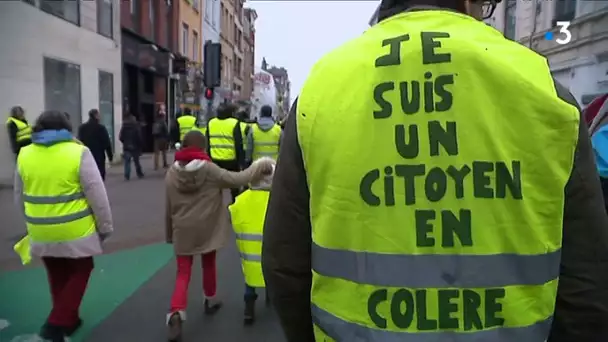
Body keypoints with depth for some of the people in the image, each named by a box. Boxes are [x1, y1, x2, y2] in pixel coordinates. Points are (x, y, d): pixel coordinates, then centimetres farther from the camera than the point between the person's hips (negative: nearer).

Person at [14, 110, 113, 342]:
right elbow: (97, 195, -12)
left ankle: (68, 319, 33)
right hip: (75, 229, -4)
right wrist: (105, 226, -2)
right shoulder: (78, 152, -13)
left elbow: (20, 197, 12)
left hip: (41, 231, 5)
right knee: (80, 271, 15)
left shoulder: (24, 155, 2)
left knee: (57, 276, 20)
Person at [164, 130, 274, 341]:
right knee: (209, 264, 22)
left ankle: (176, 313, -12)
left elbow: (169, 208, 4)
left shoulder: (171, 173, -3)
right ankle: (210, 301, 40)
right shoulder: (209, 169, -13)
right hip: (207, 229, -1)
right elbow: (237, 180, -12)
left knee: (183, 272, 6)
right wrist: (262, 166, -2)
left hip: (182, 231, 1)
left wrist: (169, 233, 15)